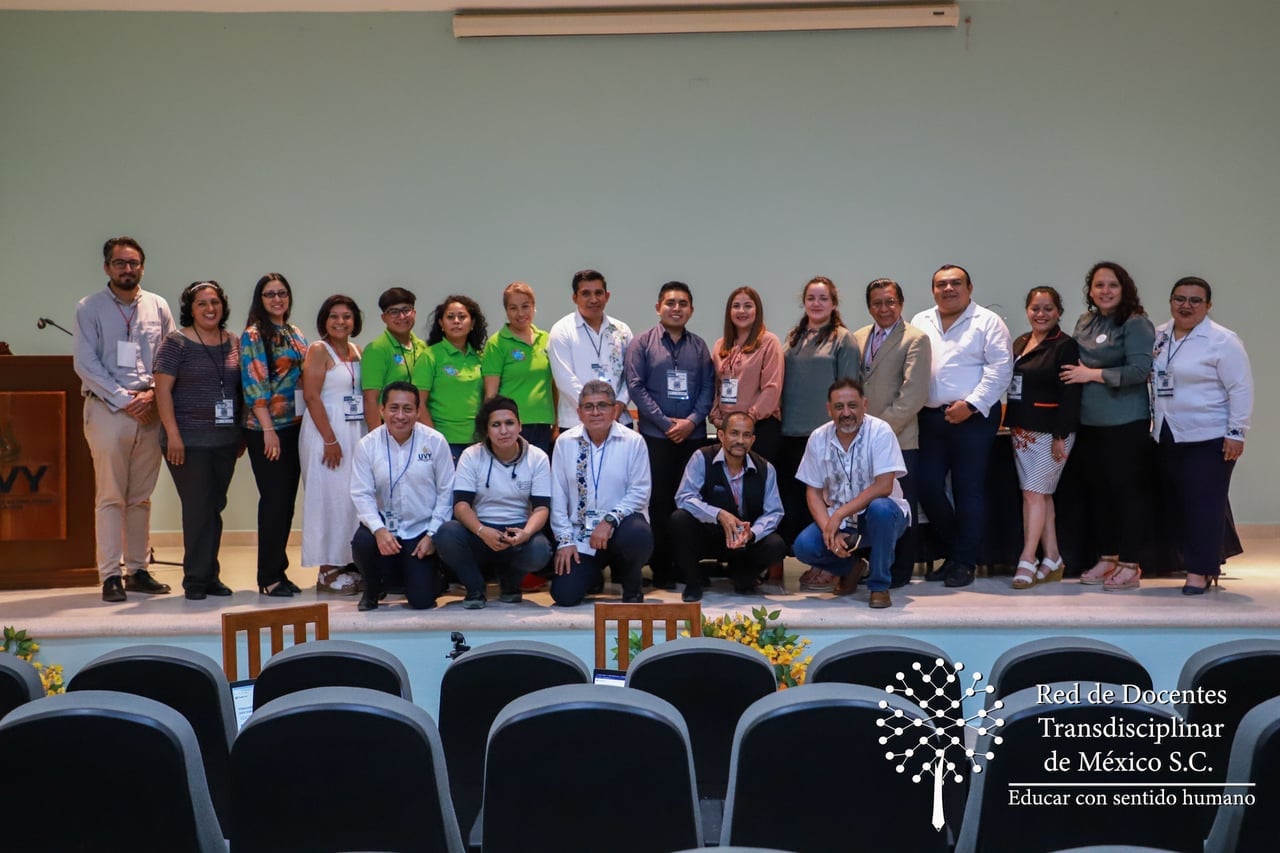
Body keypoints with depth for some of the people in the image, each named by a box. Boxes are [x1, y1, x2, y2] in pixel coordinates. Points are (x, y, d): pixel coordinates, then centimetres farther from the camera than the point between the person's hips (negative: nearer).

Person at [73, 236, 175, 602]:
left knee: (141, 497, 8)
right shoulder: (89, 308, 1)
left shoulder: (157, 307, 10)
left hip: (148, 410, 3)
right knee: (110, 496, -3)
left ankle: (138, 569, 15)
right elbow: (85, 363, -5)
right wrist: (123, 398, -12)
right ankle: (110, 575, 1)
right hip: (107, 408, -3)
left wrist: (151, 393, -8)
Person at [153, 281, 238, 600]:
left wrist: (242, 433, 12)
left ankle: (210, 575, 18)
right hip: (189, 440, -5)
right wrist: (173, 435, -15)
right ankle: (196, 580, 9)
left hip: (226, 440, 5)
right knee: (198, 508, -3)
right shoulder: (176, 343, -4)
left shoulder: (234, 343, 11)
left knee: (215, 507, 9)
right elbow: (162, 391, -9)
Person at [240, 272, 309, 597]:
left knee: (287, 499, 8)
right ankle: (269, 576, 3)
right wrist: (268, 429, -17)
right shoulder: (252, 336, -5)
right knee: (274, 499, -5)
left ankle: (278, 570, 17)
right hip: (265, 429, -6)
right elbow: (254, 386, -12)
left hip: (295, 426, 6)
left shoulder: (296, 335, 15)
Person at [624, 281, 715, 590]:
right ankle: (661, 568, 8)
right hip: (656, 435, -3)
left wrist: (692, 420, -9)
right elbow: (636, 387, -4)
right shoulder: (642, 343, 3)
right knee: (659, 502, 0)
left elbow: (708, 388, 7)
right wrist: (667, 422, -10)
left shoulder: (698, 345, 12)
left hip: (693, 435, 3)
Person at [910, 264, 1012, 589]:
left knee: (969, 490, 0)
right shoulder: (920, 323, 15)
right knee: (928, 486, 2)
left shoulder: (987, 322, 0)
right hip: (929, 417, 5)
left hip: (973, 417, -5)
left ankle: (964, 562, 10)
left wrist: (971, 404, -15)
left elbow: (1000, 367, -8)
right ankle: (953, 552, 20)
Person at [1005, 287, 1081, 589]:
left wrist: (1061, 436, -17)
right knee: (1042, 495, 10)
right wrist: (1011, 423, 12)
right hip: (1022, 431, 7)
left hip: (1050, 431, -7)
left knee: (1034, 493, -10)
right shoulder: (1019, 344, 14)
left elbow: (1070, 394, -13)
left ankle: (1026, 562, -7)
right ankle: (1052, 560, 16)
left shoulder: (1065, 346, -7)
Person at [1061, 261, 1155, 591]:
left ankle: (1129, 565, 7)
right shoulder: (1085, 322, 11)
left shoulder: (1136, 324, -8)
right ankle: (1107, 559, 23)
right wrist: (1076, 372, 2)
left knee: (1127, 491, 0)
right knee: (1097, 491, 12)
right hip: (1089, 423, 7)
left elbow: (1139, 369, -17)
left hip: (1125, 424, -7)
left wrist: (1092, 374, -14)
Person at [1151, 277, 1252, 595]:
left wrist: (1236, 432, -14)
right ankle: (1196, 561, 21)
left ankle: (1201, 571, 1)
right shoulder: (1158, 336, 9)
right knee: (1176, 503, 10)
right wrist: (1152, 423, 12)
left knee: (1203, 504, -5)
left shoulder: (1222, 341, -10)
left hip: (1208, 438, -7)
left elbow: (1240, 389, -11)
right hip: (1167, 436, 7)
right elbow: (1146, 376, 18)